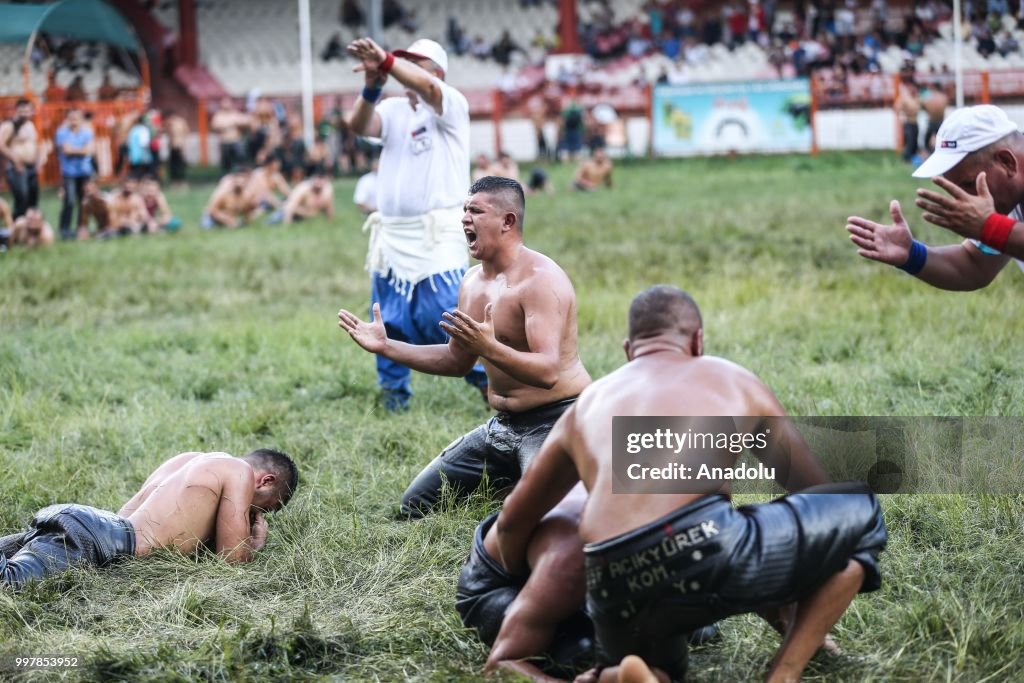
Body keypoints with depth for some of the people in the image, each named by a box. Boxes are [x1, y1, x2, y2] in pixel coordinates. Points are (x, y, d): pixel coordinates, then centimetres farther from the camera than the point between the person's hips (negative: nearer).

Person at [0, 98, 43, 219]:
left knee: (33, 200, 8)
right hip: (18, 169, -8)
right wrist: (15, 160, -20)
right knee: (22, 201, -15)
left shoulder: (31, 126, 16)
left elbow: (37, 145, 26)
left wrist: (39, 160, 11)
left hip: (32, 168, 8)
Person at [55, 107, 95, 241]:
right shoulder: (62, 132, -2)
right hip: (69, 171, -4)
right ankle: (65, 229, -7)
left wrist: (74, 150, -9)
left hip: (85, 171, 4)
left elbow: (91, 149, -3)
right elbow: (66, 149, -11)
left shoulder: (87, 132, 7)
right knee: (70, 201, -12)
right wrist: (82, 150, -2)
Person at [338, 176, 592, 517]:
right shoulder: (473, 281, 8)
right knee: (414, 505, 10)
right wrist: (386, 346, 10)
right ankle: (513, 479, 24)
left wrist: (489, 348, -44)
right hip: (503, 425, 9)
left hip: (555, 421, -9)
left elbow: (548, 372, -30)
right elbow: (457, 360, 19)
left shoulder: (540, 280, -20)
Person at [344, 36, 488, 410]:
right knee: (391, 322, 11)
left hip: (438, 238, -6)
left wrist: (385, 60, -42)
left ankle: (495, 385, 1)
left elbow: (427, 88, -27)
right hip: (391, 238, 6)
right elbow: (358, 125, -9)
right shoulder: (393, 110, 11)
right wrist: (372, 87, -28)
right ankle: (393, 393, 24)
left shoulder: (451, 104, -4)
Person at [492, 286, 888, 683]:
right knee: (860, 512, 19)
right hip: (703, 547, -4)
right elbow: (817, 492, 36)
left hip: (613, 590, 4)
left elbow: (512, 523, 39)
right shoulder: (733, 381, 25)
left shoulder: (585, 407, 31)